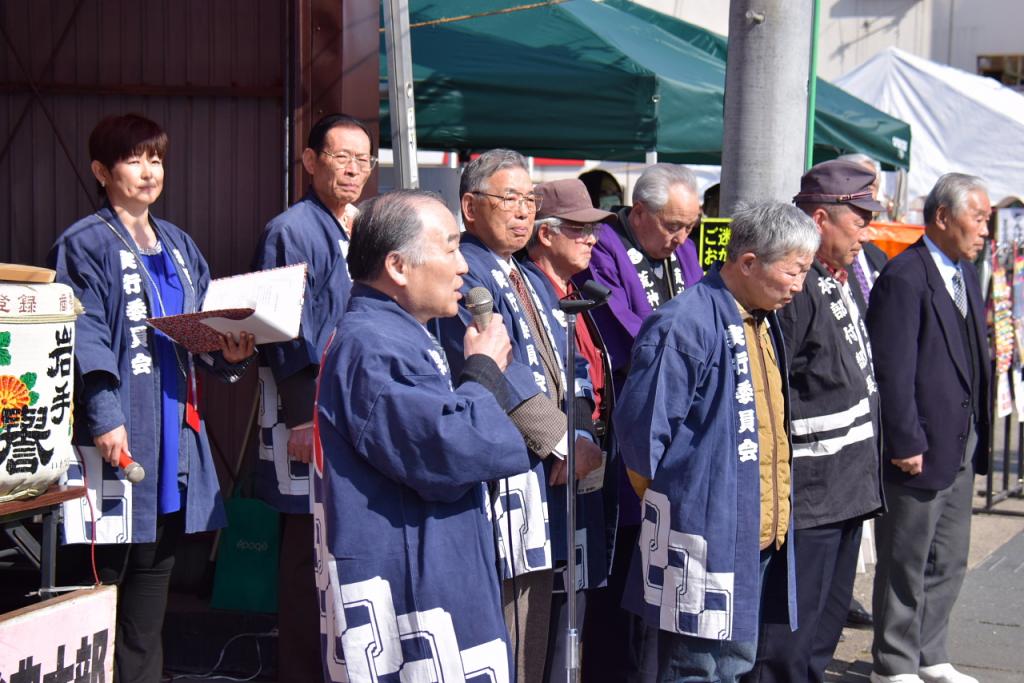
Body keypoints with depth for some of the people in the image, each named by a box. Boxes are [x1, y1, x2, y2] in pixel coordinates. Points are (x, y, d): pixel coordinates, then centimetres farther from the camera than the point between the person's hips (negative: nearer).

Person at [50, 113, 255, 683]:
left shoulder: (179, 246, 17)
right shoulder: (85, 245, -5)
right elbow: (84, 340, -14)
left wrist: (230, 353, -2)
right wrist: (104, 417, -23)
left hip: (173, 432, 7)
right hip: (115, 436, -7)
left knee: (154, 573, 13)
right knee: (100, 577, -7)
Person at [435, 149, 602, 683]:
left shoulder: (532, 283, 20)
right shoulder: (464, 273, -11)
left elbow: (563, 372, 18)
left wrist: (579, 436, -1)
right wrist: (567, 445, -12)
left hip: (545, 467, 10)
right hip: (502, 475, -10)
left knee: (531, 639, 13)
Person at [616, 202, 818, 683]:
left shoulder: (763, 321, 13)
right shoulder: (682, 325, -18)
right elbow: (642, 426, -17)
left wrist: (777, 513, 18)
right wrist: (671, 494, -4)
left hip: (759, 535, 9)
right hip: (704, 533, -9)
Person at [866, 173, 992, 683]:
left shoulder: (965, 273, 11)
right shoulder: (904, 278, -17)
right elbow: (893, 371, -20)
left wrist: (977, 435, 12)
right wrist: (906, 444, -20)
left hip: (961, 449, 9)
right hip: (919, 450, -9)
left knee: (949, 563, 17)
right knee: (905, 565, 4)